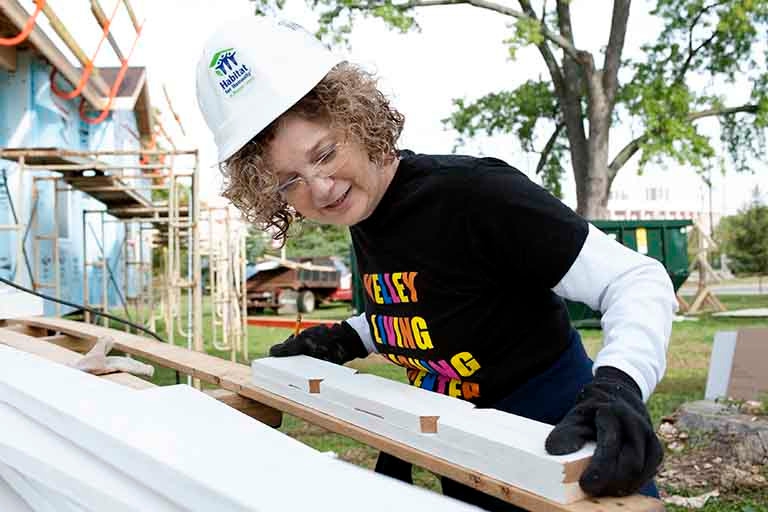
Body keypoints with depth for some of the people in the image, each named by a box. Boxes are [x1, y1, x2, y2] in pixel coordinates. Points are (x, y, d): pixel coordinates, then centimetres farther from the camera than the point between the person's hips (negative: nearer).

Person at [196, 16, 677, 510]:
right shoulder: (365, 220, -3)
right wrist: (350, 339, 0)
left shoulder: (474, 193, -26)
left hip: (560, 439, -8)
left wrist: (618, 387, -42)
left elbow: (638, 280, -25)